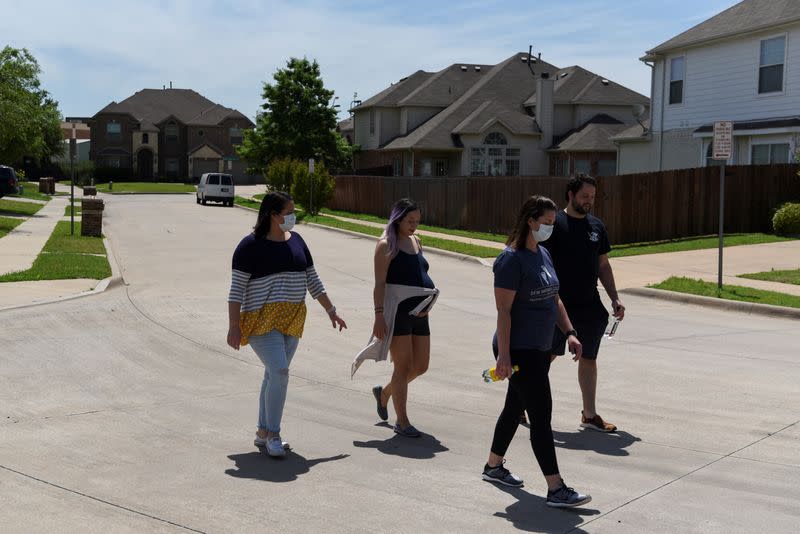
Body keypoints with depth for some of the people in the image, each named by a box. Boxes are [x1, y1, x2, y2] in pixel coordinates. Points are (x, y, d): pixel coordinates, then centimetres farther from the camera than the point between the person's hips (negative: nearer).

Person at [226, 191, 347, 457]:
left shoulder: (296, 241, 10)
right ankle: (272, 434, -5)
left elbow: (312, 280, 17)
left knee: (274, 376, 11)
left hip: (292, 321, 6)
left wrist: (331, 310, 16)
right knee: (279, 373, -17)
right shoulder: (251, 245, -9)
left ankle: (263, 432, 22)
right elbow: (236, 289, -10)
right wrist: (234, 327, -15)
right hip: (261, 320, -6)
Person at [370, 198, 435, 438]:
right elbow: (380, 284, -13)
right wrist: (379, 316, -20)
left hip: (418, 313, 8)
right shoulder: (386, 245, -8)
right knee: (404, 366, -3)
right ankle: (402, 422, 7)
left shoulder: (415, 241, 15)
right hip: (397, 312, -8)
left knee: (421, 366, 11)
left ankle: (384, 392, 34)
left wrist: (428, 302, 7)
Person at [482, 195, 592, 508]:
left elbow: (554, 299, 20)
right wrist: (504, 355, -21)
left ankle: (493, 466, 35)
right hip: (518, 351, -9)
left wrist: (569, 333, 12)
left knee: (515, 407, 19)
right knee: (541, 415, -9)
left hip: (539, 349, 9)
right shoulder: (512, 259, -16)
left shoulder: (543, 254, 12)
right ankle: (556, 490, -5)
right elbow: (503, 310, -19)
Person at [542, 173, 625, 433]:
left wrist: (615, 299, 10)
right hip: (559, 305, -6)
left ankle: (589, 414, 20)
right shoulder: (555, 224, -8)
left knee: (589, 358, 10)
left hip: (589, 306, 6)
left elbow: (603, 266, 17)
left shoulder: (596, 226, 11)